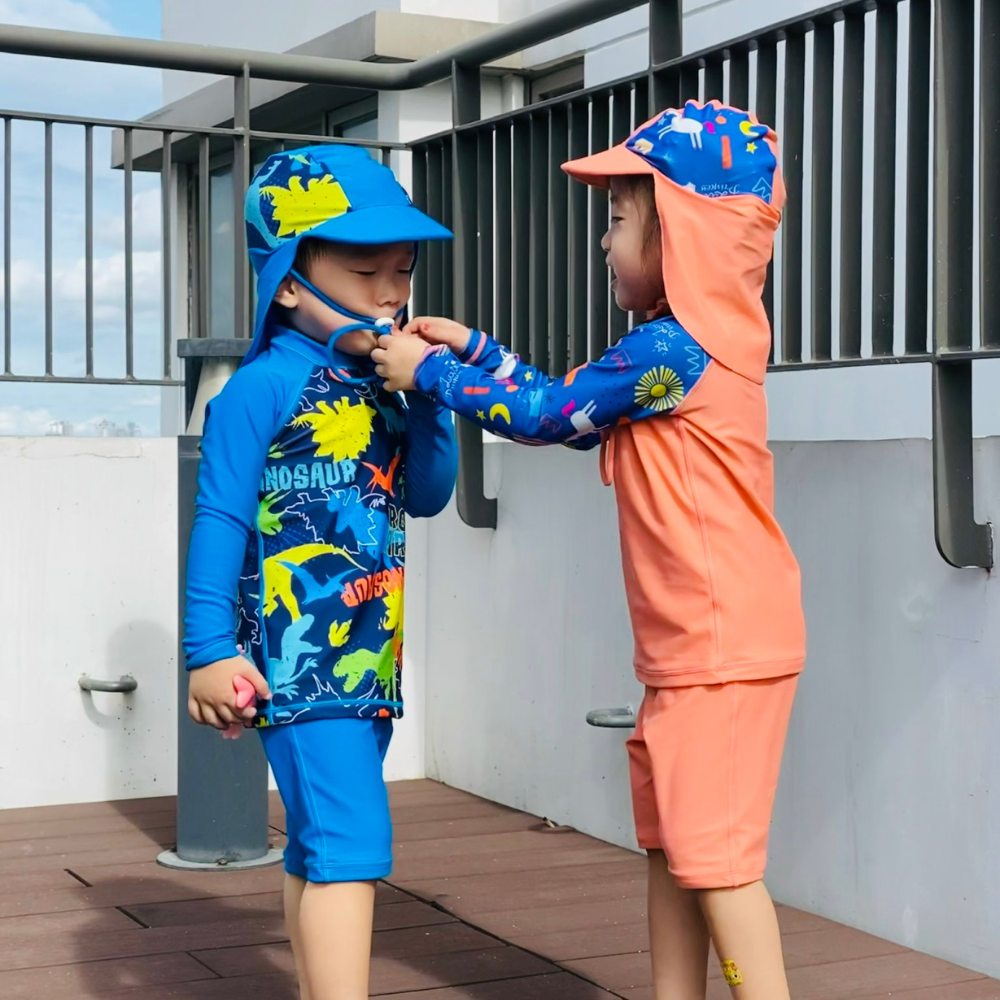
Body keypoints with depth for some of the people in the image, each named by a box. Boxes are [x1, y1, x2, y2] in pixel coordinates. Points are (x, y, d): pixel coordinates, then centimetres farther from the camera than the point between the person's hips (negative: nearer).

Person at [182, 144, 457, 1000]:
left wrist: (430, 397, 1)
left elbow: (427, 495, 15)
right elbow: (220, 521, -10)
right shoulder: (263, 389, -10)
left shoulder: (379, 387, 12)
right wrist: (211, 649, -13)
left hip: (371, 657, 8)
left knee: (318, 850, 15)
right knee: (351, 844, -14)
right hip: (300, 659, -8)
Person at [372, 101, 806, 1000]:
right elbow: (575, 414, 19)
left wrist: (429, 371, 1)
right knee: (671, 846, 14)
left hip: (722, 646, -10)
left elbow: (551, 413, -11)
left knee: (714, 855, -4)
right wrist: (471, 348, 18)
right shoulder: (694, 338, 12)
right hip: (690, 649, 10)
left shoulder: (670, 347, -18)